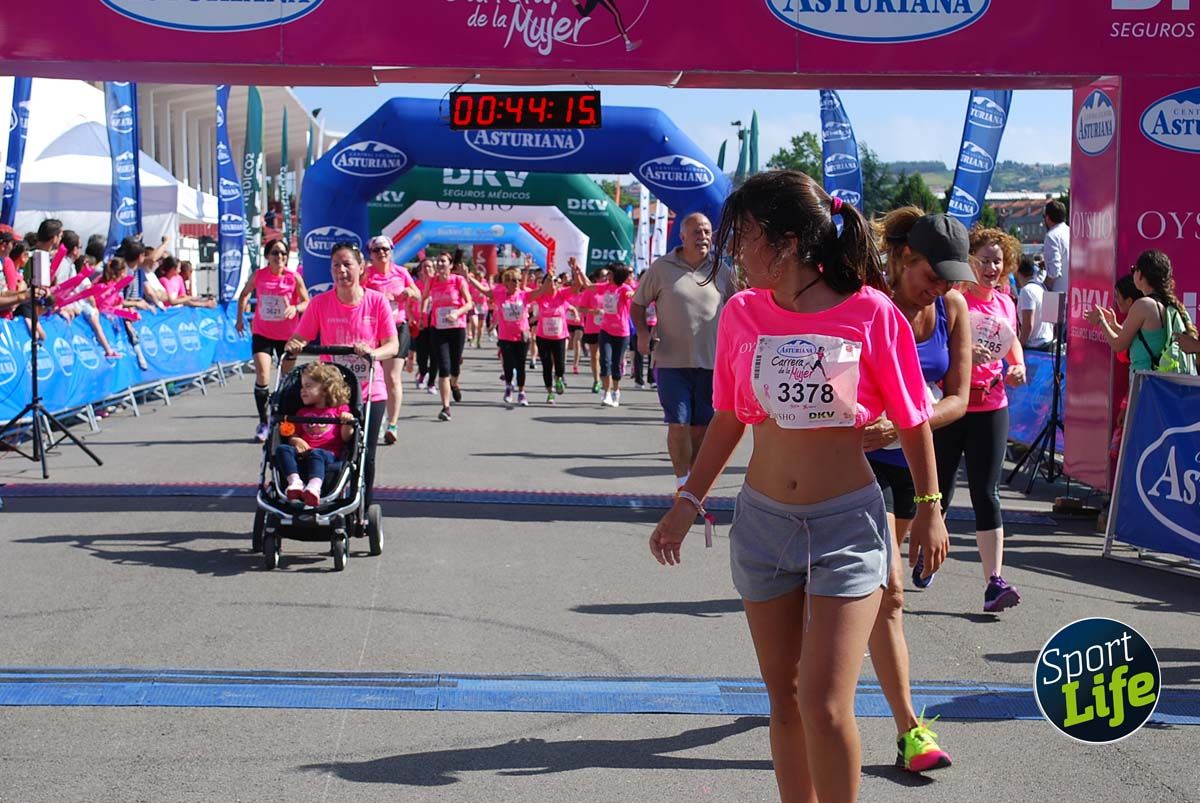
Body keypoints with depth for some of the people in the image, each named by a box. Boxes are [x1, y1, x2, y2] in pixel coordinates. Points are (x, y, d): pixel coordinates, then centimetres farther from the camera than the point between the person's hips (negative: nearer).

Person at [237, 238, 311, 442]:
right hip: (262, 334, 0)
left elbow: (307, 302, -1)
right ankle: (263, 423, -5)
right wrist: (240, 317, 8)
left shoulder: (294, 277, -7)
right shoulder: (258, 275, -3)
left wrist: (295, 308, -22)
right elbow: (244, 294, 15)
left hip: (287, 335, 0)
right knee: (262, 377, -14)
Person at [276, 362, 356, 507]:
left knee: (316, 454, -39)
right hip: (302, 455, 4)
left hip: (329, 455, -4)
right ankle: (295, 481, -44)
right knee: (282, 449, -25)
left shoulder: (340, 409, 19)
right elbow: (292, 435, 23)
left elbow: (346, 438, 7)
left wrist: (347, 422, -12)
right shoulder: (302, 413, 33)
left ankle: (314, 486, -63)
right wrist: (296, 440, -1)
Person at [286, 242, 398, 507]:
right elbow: (299, 338, -2)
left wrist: (373, 352, -27)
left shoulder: (377, 302, -5)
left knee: (365, 457, 5)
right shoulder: (320, 303, -3)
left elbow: (393, 345, -6)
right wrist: (294, 345, -26)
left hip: (370, 393, 0)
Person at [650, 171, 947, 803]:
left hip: (847, 522, -4)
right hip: (763, 519, 4)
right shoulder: (742, 314, -1)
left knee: (824, 704, -10)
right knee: (784, 697, 12)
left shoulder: (870, 312, -12)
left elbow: (911, 421, -2)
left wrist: (929, 510, 5)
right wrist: (688, 503, 10)